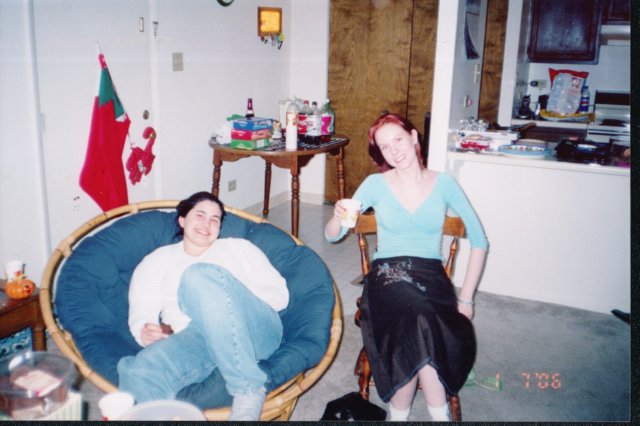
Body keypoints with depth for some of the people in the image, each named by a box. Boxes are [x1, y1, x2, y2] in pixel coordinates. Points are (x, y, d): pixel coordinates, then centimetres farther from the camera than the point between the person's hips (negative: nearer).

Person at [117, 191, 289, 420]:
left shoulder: (239, 248, 24)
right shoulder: (157, 261, 26)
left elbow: (280, 295, 14)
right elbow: (140, 316, 13)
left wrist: (233, 299, -5)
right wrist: (145, 333, -12)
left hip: (253, 331, 0)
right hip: (193, 338, 1)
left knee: (200, 275, -32)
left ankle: (249, 389, -27)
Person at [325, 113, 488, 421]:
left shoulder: (443, 184, 7)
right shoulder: (375, 184, 6)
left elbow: (479, 241, 10)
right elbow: (332, 236, 7)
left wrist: (466, 298, 2)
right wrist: (338, 217, -18)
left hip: (431, 275, 1)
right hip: (387, 274, -1)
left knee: (416, 326, -35)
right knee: (417, 317, -35)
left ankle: (399, 413, -19)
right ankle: (438, 414, -19)